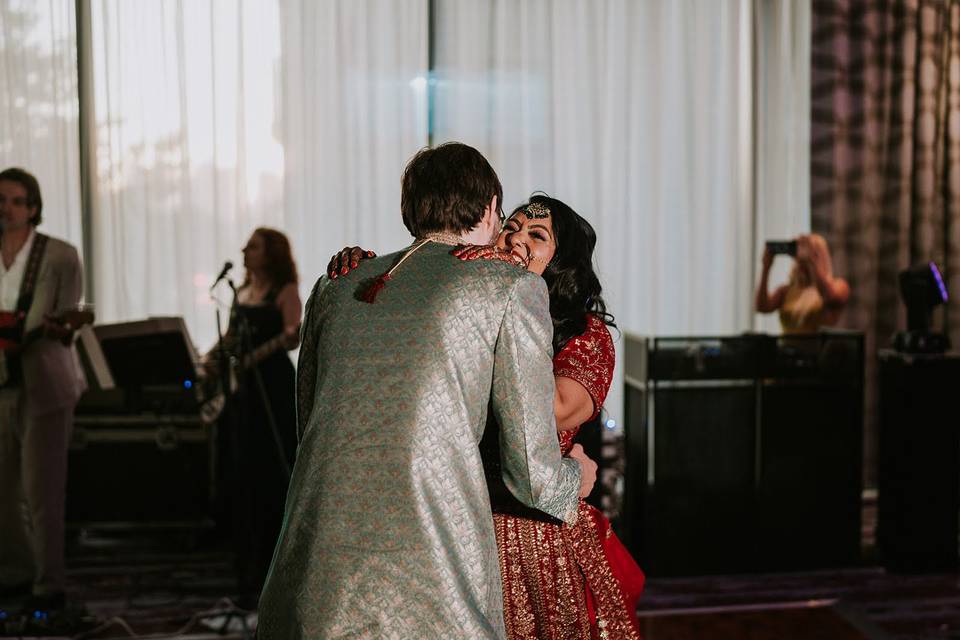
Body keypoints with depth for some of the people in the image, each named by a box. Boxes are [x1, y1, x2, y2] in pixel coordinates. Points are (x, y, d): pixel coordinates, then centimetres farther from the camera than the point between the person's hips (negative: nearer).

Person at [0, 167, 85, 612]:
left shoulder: (60, 256, -5)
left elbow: (63, 326, -6)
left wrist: (57, 329, -27)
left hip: (42, 388, -5)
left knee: (42, 492, -3)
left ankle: (50, 586, 7)